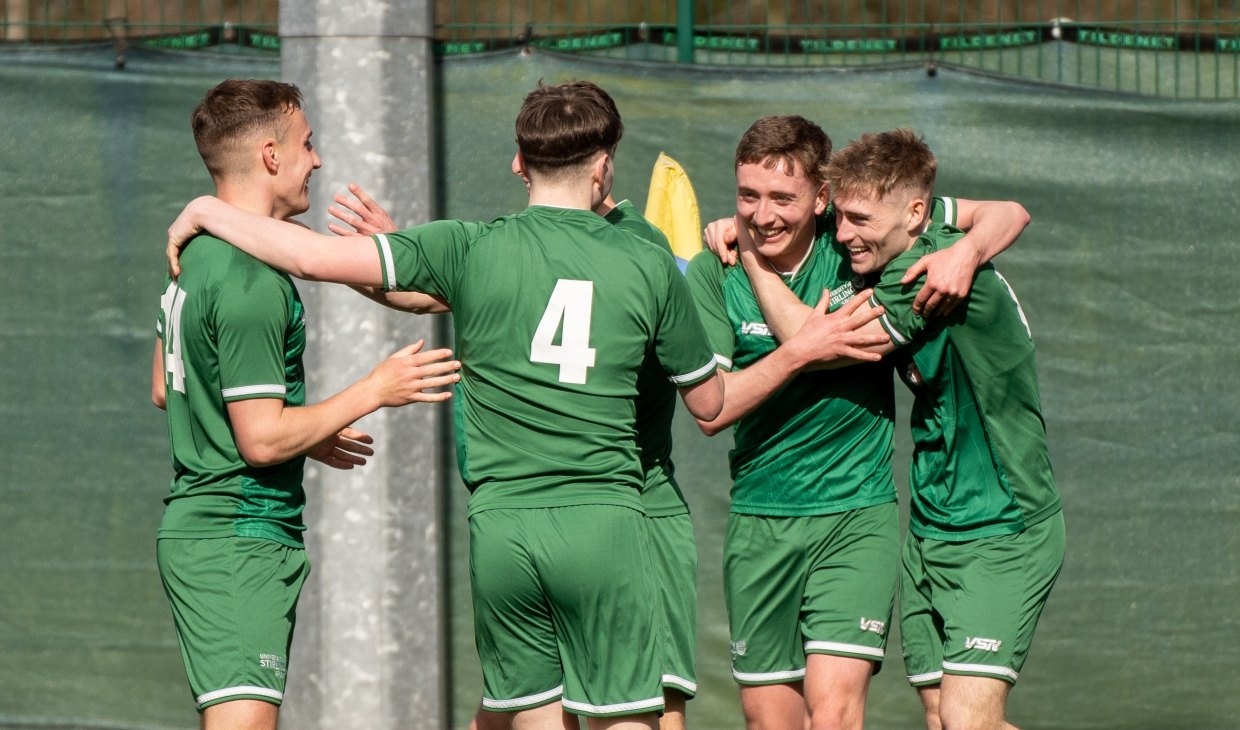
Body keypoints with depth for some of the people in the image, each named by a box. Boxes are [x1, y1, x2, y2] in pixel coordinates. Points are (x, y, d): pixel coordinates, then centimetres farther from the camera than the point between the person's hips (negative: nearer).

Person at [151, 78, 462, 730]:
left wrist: (303, 434, 29)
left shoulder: (197, 253, 12)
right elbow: (262, 441, -20)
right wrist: (372, 393, -12)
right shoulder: (251, 284, -19)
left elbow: (164, 389, 24)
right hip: (242, 546, -10)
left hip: (194, 525, 10)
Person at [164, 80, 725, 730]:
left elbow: (318, 257, -6)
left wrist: (206, 211, 10)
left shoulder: (471, 249, 0)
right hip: (603, 526, -1)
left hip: (501, 524, 1)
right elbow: (709, 402, 16)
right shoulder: (650, 269, 3)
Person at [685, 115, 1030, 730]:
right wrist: (801, 352, -22)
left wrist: (964, 253, -21)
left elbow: (1007, 215, 0)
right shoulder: (714, 273, -5)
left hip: (857, 515, -2)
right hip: (759, 521, 2)